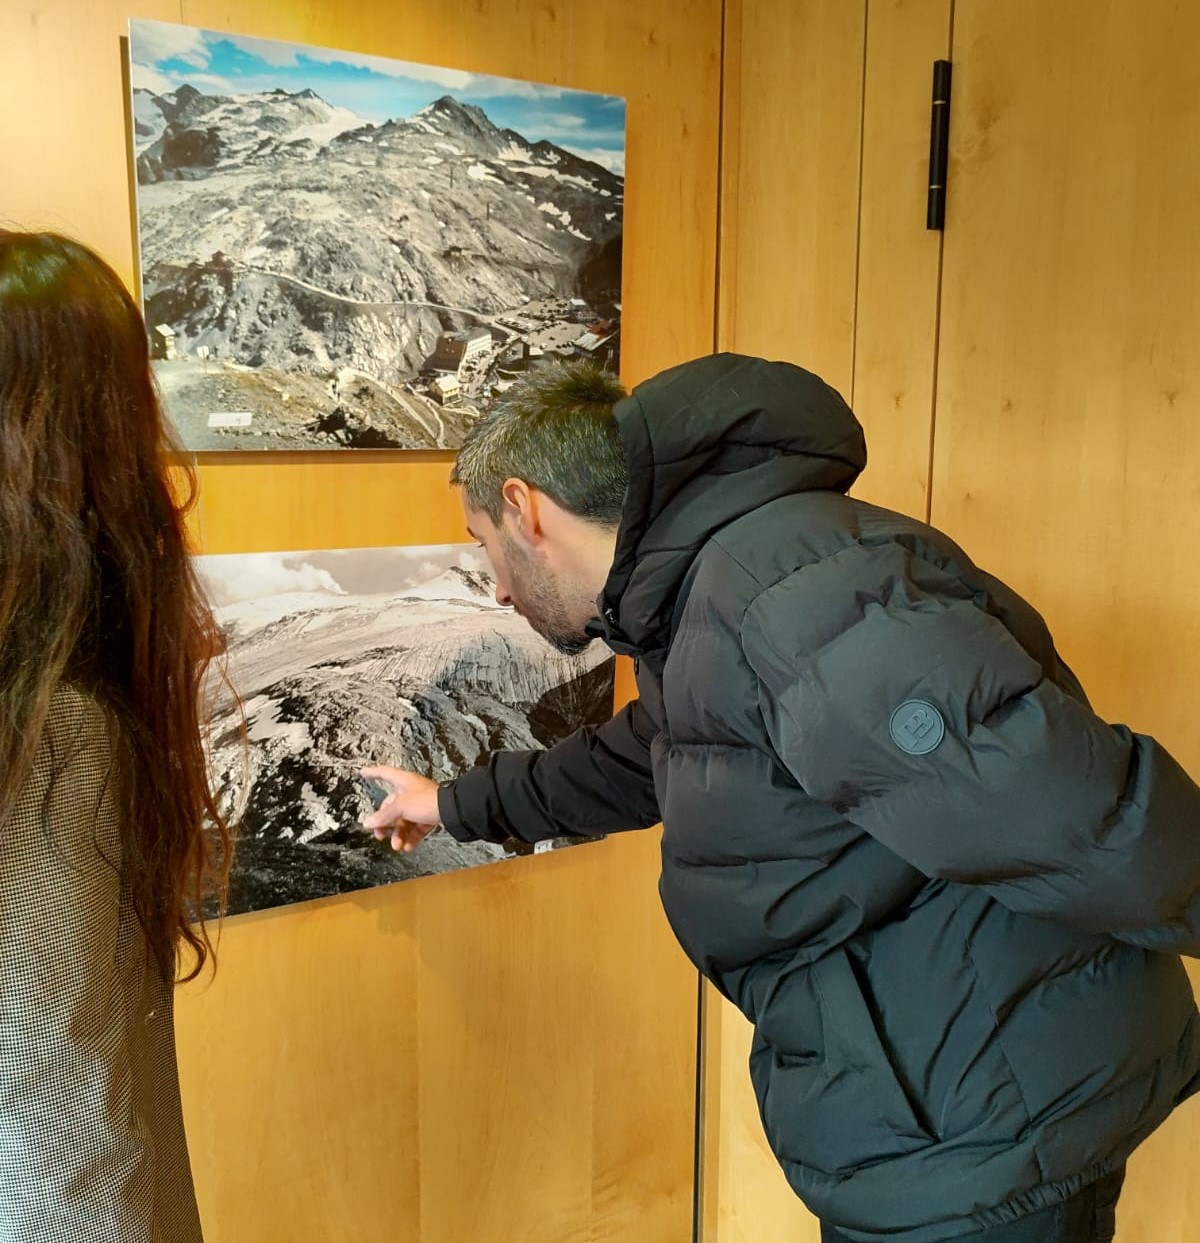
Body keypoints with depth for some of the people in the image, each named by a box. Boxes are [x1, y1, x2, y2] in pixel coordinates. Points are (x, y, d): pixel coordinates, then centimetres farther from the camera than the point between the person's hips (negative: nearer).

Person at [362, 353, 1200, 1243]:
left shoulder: (783, 589, -28)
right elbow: (636, 764, 24)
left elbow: (1065, 814, -33)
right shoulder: (695, 601, 7)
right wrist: (458, 804, 35)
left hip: (979, 1142, -9)